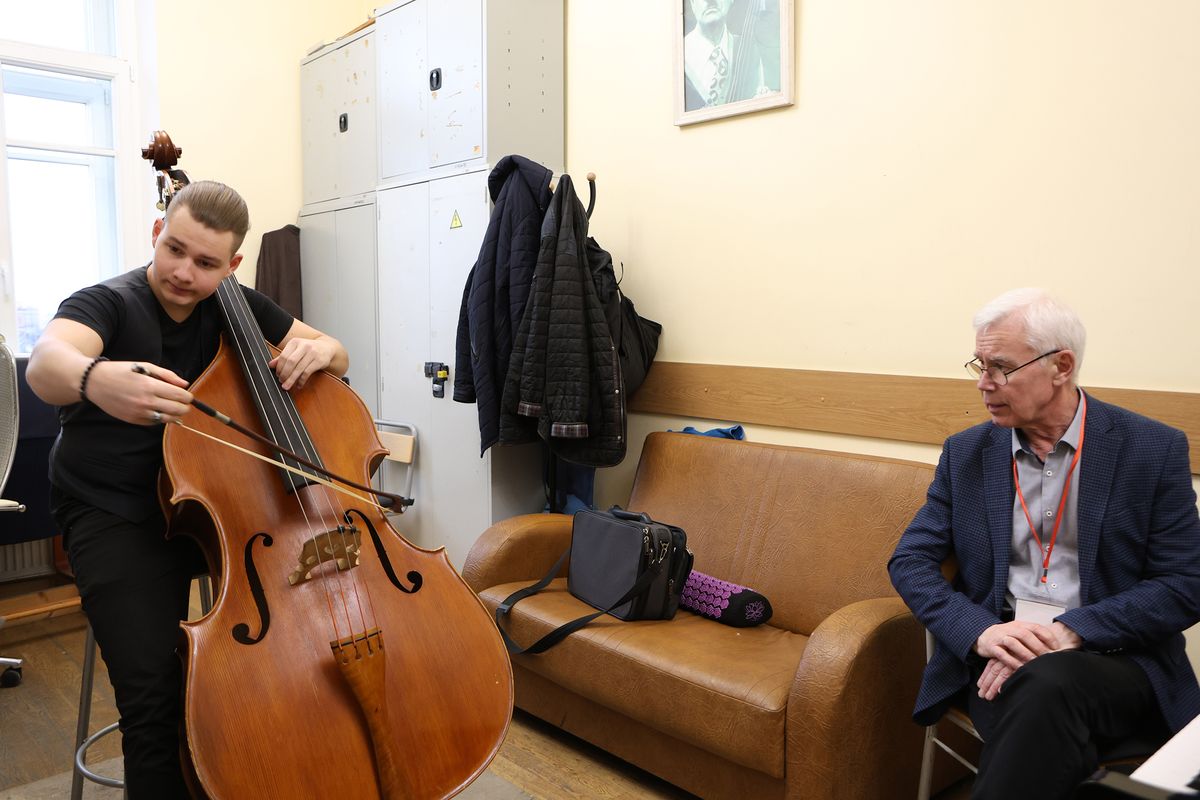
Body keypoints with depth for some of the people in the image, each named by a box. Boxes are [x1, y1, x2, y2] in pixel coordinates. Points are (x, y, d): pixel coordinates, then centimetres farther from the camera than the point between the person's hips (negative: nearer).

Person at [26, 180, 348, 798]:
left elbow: (337, 355, 7)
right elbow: (46, 360, -33)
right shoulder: (108, 303, -11)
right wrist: (95, 378, -58)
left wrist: (317, 350, -18)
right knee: (155, 695, -23)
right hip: (114, 514, -4)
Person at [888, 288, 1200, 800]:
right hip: (996, 658, 1)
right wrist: (981, 630, -15)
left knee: (1045, 685, -34)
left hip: (1114, 658, -1)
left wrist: (1069, 632, -17)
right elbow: (910, 560, 3)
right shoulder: (966, 452, 7)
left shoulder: (1156, 449, 0)